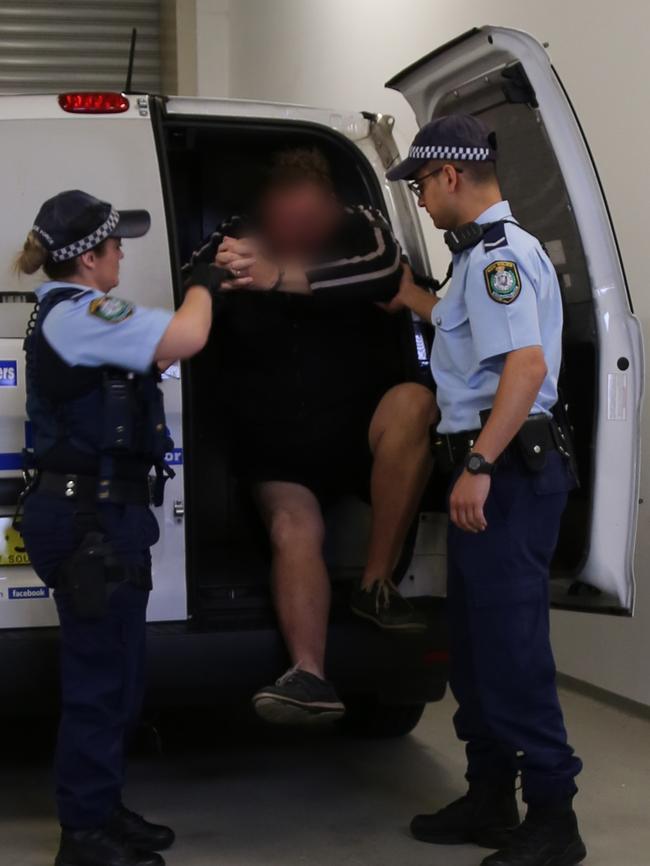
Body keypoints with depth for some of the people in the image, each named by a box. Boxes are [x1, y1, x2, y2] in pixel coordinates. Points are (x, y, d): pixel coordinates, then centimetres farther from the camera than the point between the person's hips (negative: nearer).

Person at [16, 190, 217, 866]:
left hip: (97, 513, 11)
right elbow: (187, 337, -27)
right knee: (100, 677, -3)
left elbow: (157, 346, 25)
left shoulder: (68, 314, 17)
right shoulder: (77, 314, -17)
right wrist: (202, 283, -7)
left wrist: (203, 288, 17)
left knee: (113, 674, 18)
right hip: (89, 519, -11)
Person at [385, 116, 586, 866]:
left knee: (511, 643, -7)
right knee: (476, 640, 16)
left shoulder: (500, 253, -15)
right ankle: (490, 801, 27)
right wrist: (415, 302, 38)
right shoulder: (483, 252, 17)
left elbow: (527, 363, -27)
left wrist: (479, 465, -30)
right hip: (489, 467, 11)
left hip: (506, 471, -11)